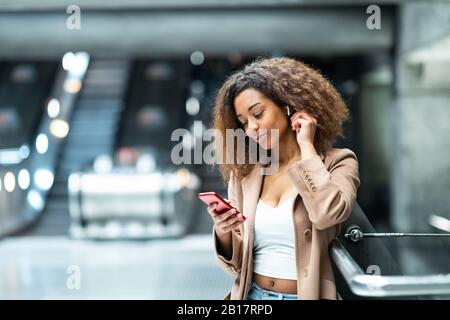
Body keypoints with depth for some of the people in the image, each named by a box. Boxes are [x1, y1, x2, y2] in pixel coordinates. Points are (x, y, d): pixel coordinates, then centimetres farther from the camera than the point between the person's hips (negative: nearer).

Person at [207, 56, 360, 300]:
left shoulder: (336, 162, 0)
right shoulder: (244, 173, 7)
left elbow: (327, 214, -21)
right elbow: (237, 264, 9)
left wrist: (306, 146, -10)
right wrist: (223, 233, -11)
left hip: (307, 295, -2)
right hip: (250, 294, 3)